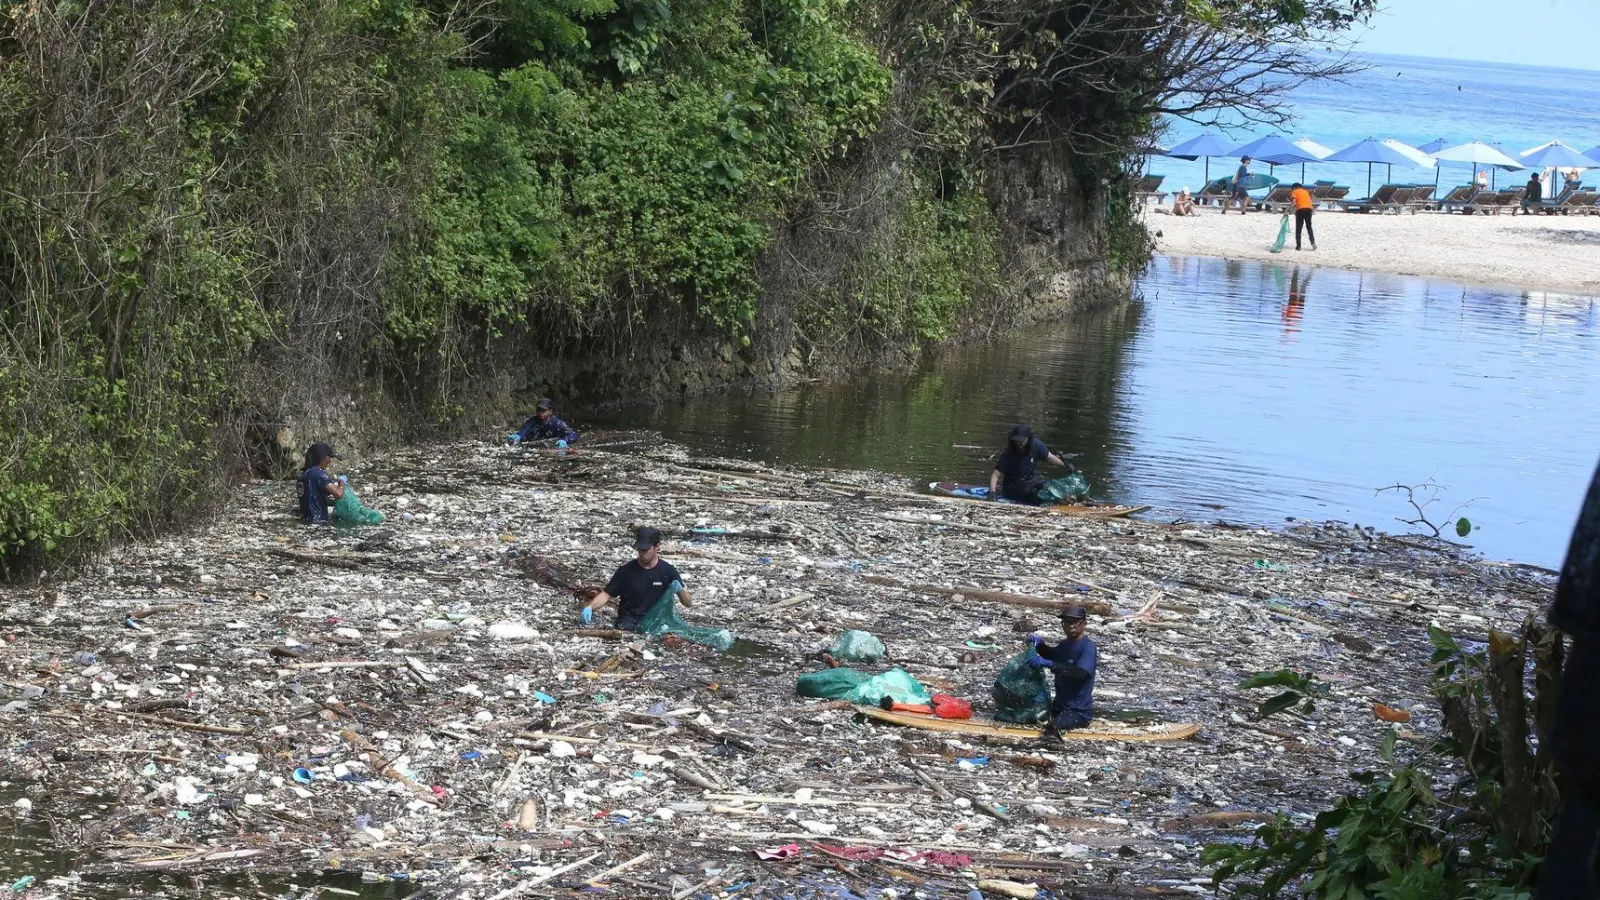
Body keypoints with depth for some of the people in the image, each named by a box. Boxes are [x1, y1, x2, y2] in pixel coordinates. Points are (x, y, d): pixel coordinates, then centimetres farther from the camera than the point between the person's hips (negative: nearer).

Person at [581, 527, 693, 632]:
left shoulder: (667, 571, 0)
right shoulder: (627, 570, -1)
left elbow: (689, 603, 3)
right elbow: (606, 594, 1)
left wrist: (680, 590, -19)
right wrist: (589, 607, -18)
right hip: (629, 622, -1)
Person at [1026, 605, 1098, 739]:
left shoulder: (1088, 647, -14)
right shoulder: (1065, 645, 12)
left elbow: (1081, 672, -29)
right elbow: (1052, 655, 32)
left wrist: (1047, 664, -35)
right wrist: (1039, 644, 9)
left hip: (1080, 711, -9)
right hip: (1059, 706, 9)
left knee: (1053, 726, -34)